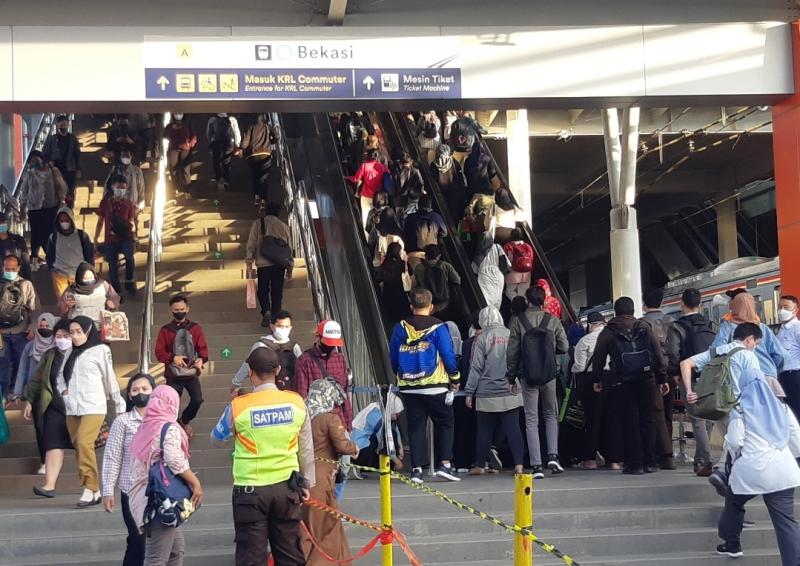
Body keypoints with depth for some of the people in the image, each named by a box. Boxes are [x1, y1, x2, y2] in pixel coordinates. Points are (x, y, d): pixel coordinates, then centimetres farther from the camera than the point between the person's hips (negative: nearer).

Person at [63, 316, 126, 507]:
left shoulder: (100, 350, 0)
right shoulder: (71, 353, 15)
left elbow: (110, 379, 5)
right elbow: (62, 375, 24)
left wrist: (119, 404, 9)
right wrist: (63, 389, 4)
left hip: (93, 407, -6)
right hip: (72, 408, 6)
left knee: (84, 443, -21)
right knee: (78, 447, 3)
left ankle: (91, 489, -19)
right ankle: (94, 491, 9)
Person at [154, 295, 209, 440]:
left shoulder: (196, 328, 3)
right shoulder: (165, 330, 1)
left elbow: (203, 348, -2)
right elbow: (159, 352, -3)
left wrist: (201, 359, -24)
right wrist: (173, 358, -22)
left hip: (191, 374, 0)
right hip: (173, 375, 0)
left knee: (197, 400, -15)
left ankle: (184, 421, 15)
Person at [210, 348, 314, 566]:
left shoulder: (238, 406, -10)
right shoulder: (296, 402, -3)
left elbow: (216, 437, 8)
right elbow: (306, 449, 6)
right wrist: (307, 483, 18)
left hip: (251, 490, -2)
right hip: (286, 488, 3)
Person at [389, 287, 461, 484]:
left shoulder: (400, 328, 3)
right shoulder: (438, 327, -6)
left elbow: (393, 357, 7)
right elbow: (448, 356, -7)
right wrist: (455, 379, 6)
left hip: (409, 387, 3)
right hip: (435, 386, -3)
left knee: (415, 426, 8)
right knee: (445, 423, 10)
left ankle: (417, 469, 4)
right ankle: (444, 463, 1)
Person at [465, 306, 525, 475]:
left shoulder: (482, 338, -6)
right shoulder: (511, 335, 1)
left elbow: (476, 367, -5)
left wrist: (469, 392, 0)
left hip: (487, 394, -2)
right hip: (511, 392, 2)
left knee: (485, 430, 7)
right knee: (513, 428, 2)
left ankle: (479, 466, 16)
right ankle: (519, 464, -3)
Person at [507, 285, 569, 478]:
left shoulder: (517, 321, -3)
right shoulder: (553, 320, 0)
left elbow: (512, 351, -4)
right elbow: (564, 347, -1)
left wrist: (511, 377, 4)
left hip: (527, 376, -1)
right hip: (549, 375, 1)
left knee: (531, 420, 3)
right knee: (551, 415, 19)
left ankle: (536, 466, -1)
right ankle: (553, 455, 3)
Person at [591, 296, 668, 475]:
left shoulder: (608, 333, 1)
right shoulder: (645, 328, 6)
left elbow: (598, 358, 1)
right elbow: (658, 354, 4)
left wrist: (596, 379, 13)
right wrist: (662, 379, 9)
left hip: (622, 383, -2)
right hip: (646, 380, 2)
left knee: (629, 423, 2)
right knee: (648, 421, 10)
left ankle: (634, 464, 0)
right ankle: (650, 462, 11)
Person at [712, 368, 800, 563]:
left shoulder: (740, 408, 2)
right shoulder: (779, 406, 15)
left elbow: (734, 441, -4)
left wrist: (734, 459, 17)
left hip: (752, 469, -3)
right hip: (781, 469, 3)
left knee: (734, 501, 25)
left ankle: (732, 544, 34)